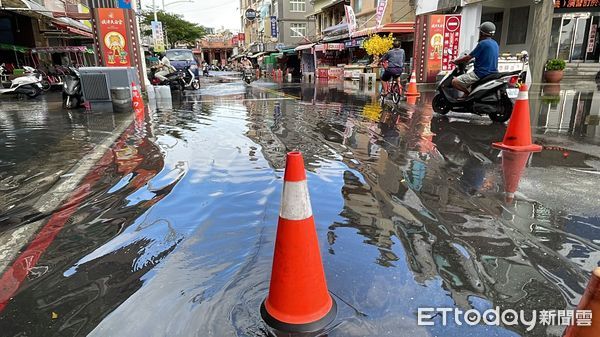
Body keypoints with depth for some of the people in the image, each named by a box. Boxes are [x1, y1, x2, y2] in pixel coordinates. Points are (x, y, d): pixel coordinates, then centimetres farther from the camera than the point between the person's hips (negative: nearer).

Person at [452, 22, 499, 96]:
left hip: (481, 73, -10)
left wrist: (455, 61, 5)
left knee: (455, 82, -15)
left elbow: (468, 58, -9)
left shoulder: (483, 43, -13)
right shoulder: (495, 43, 14)